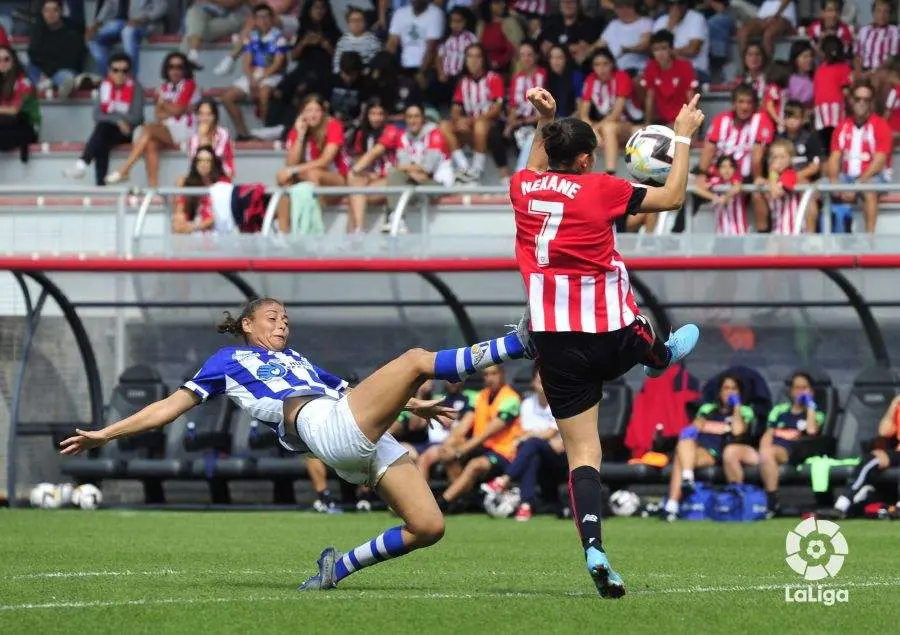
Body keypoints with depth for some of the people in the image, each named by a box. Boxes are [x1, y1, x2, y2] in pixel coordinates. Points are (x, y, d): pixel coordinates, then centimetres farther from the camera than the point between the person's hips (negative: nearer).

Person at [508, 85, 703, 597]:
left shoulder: (523, 187, 4)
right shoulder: (601, 189, -7)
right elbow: (673, 197, 4)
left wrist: (545, 121, 34)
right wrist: (684, 137, 12)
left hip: (555, 340, 3)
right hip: (614, 333, -3)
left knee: (583, 452, -1)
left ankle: (594, 550, -19)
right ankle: (665, 356, 72)